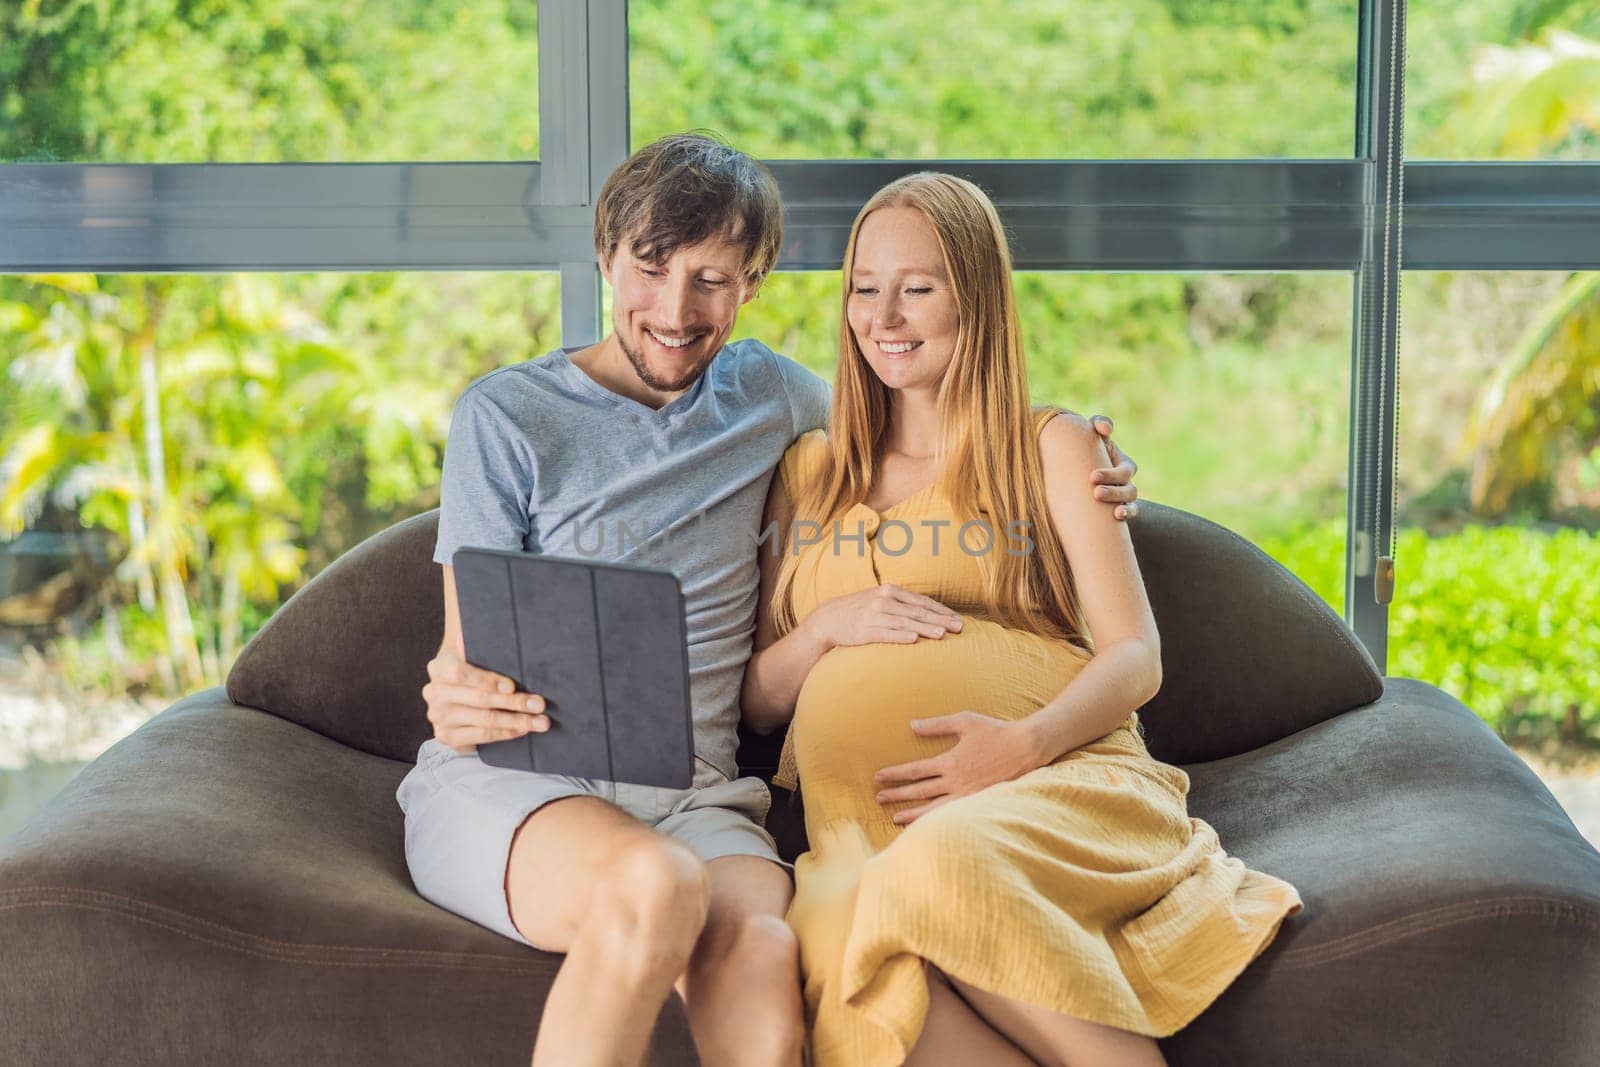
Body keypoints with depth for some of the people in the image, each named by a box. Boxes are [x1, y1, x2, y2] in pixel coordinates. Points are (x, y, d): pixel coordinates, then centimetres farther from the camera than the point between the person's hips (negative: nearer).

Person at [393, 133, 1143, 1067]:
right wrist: (456, 701, -24)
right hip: (508, 787, -2)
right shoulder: (507, 417, 5)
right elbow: (466, 657, 3)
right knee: (655, 886, -39)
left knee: (758, 950, -35)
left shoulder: (767, 393, 17)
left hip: (696, 794, 3)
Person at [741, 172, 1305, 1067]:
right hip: (860, 823, 2)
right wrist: (826, 629, 1)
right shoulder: (809, 473, 27)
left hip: (1055, 782, -2)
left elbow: (1136, 659, 7)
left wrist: (1024, 743, -13)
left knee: (945, 864, -40)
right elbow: (754, 701, 23)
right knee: (846, 960, -37)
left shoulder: (1052, 446, 18)